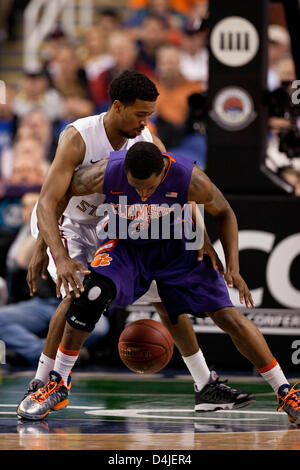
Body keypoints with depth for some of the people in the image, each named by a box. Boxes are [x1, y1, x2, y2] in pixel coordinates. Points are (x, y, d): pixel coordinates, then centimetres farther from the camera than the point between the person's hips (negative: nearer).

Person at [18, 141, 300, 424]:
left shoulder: (191, 180, -31)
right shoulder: (104, 175, -31)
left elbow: (223, 213, -9)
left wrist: (233, 267, -17)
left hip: (176, 246, 0)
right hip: (126, 245, 0)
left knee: (227, 314, -10)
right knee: (92, 294, -28)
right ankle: (57, 386, -12)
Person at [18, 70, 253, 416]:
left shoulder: (148, 143, -16)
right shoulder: (78, 138, -31)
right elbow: (47, 204, -37)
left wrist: (203, 245, -19)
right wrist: (61, 259, -50)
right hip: (69, 225, -5)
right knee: (77, 295, -29)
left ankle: (205, 385, 13)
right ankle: (40, 383, -16)